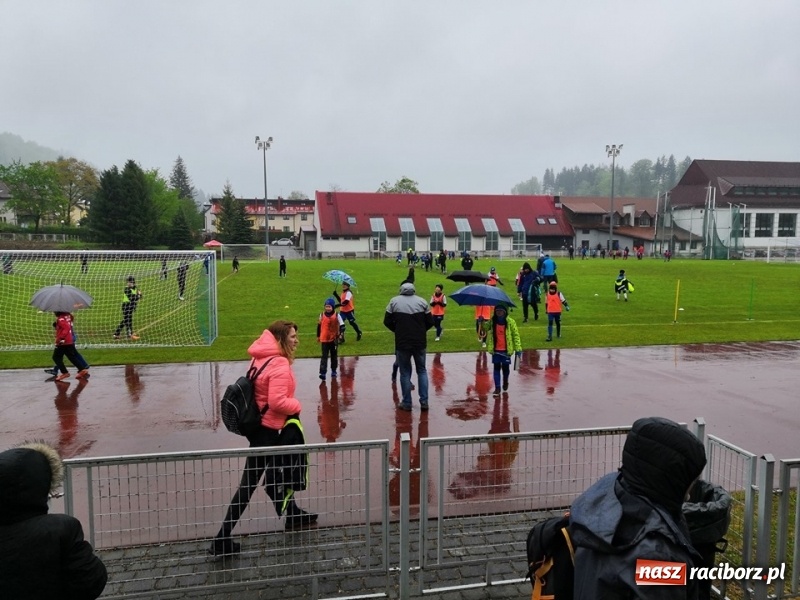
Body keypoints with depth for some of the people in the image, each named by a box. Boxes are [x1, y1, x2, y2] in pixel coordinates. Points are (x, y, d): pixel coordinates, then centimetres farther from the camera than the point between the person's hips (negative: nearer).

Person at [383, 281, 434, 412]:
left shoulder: (394, 301, 0)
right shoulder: (422, 302, 2)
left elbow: (387, 322, 0)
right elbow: (430, 322, 3)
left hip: (402, 343, -1)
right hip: (420, 342, 1)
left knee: (405, 373, 9)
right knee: (422, 370, 15)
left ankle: (406, 403, 14)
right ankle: (424, 401, 13)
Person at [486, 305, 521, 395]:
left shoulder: (510, 322, -8)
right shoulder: (492, 321, 2)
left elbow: (516, 335, -6)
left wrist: (518, 349, -11)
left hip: (506, 350, -2)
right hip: (496, 350, 2)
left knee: (505, 367, 10)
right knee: (496, 368, 3)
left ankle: (505, 382, 37)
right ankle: (497, 387, 9)